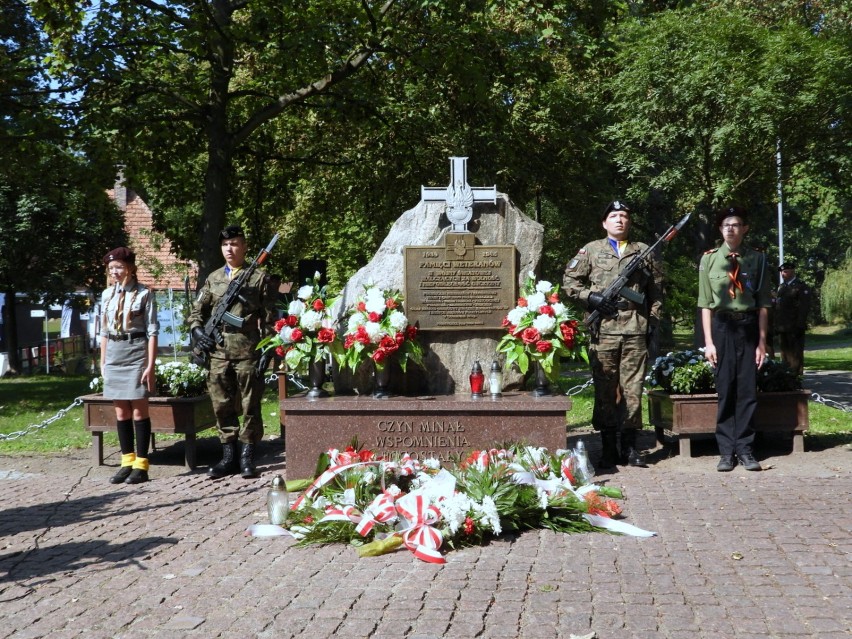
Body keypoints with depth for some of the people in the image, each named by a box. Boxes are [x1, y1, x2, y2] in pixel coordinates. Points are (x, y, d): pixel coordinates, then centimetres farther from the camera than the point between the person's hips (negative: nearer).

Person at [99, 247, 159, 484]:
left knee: (139, 410, -2)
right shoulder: (107, 295, 11)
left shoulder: (144, 294, -5)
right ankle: (127, 462, 16)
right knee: (121, 412, 8)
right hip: (113, 354, 5)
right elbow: (104, 331, 16)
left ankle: (141, 465, 4)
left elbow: (152, 331, -7)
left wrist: (151, 365, -12)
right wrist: (102, 362, 13)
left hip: (136, 352, -5)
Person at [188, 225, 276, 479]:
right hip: (218, 353, 4)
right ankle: (229, 457, 16)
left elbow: (268, 318, 1)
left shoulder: (259, 278, 4)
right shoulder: (213, 279, 15)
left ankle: (247, 458, 9)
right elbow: (197, 311, 20)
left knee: (250, 407, 1)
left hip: (248, 353, -4)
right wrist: (197, 330, 0)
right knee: (222, 407, 7)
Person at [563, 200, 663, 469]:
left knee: (633, 389, 2)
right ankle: (609, 449, 9)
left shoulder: (644, 252, 14)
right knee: (605, 389, 2)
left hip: (636, 331, 1)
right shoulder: (591, 250, 10)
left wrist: (653, 320, 7)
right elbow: (569, 281, 9)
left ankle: (630, 446, 11)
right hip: (603, 331, -1)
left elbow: (656, 289, 16)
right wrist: (591, 298, -6)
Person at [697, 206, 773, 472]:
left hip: (749, 325, 1)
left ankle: (744, 449, 11)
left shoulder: (757, 259, 5)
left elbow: (763, 303, 5)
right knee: (725, 390, 3)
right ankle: (726, 451, 9)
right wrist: (708, 342, -2)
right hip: (722, 325, 0)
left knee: (748, 390, 2)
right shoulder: (710, 258, 4)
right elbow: (705, 303, 3)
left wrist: (762, 341, 1)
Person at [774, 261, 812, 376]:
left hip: (794, 328, -7)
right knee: (785, 353, 12)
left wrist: (799, 325, -18)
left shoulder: (801, 287, -4)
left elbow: (804, 307, -12)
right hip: (782, 327, 7)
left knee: (795, 355, -4)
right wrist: (776, 325, 11)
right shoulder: (781, 287, 20)